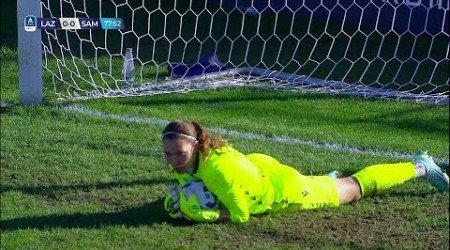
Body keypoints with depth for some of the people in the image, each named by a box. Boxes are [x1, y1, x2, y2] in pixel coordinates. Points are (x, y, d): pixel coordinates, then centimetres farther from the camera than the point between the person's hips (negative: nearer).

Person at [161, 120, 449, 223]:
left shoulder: (218, 165, -42)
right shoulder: (182, 161, -20)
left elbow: (240, 214, -32)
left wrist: (200, 214, -39)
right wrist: (177, 200, -19)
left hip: (282, 189, -5)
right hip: (258, 167, 5)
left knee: (355, 188, 17)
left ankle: (419, 167, 36)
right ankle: (323, 178, 60)